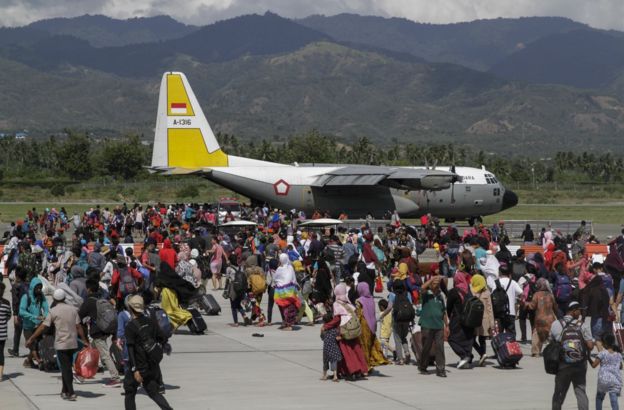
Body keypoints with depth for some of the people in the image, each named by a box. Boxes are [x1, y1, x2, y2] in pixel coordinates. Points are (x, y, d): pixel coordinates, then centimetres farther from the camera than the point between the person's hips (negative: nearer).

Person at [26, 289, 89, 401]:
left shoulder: (53, 311, -7)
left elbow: (43, 327, -9)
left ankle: (71, 393, -11)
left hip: (61, 344, -4)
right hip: (73, 343, 4)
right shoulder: (73, 309, 4)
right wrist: (84, 340, 7)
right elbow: (78, 326, 2)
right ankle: (65, 391, 20)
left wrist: (31, 339, -4)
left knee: (65, 369, -3)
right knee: (67, 367, 16)